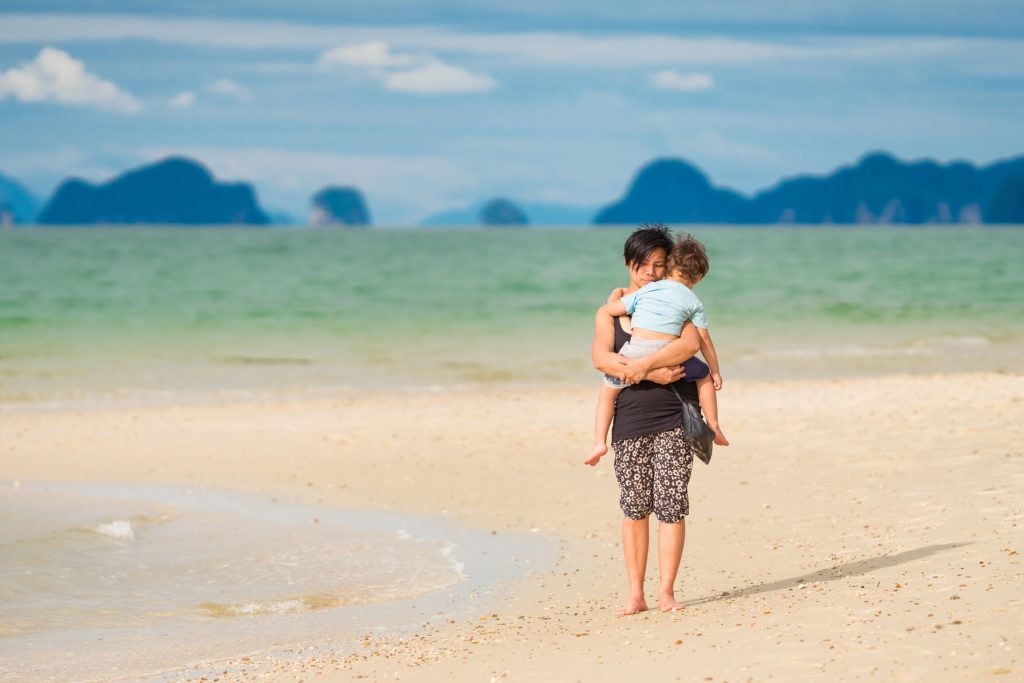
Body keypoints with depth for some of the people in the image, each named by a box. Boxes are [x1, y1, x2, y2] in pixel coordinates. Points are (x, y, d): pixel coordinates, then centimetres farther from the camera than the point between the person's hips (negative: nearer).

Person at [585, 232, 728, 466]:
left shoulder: (646, 290, 14)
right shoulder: (693, 302, 13)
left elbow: (612, 308, 13)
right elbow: (703, 339, 14)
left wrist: (617, 293, 36)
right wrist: (716, 371, 23)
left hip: (635, 354, 0)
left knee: (608, 390, 21)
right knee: (703, 374, 26)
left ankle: (599, 442, 9)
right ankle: (713, 428, 26)